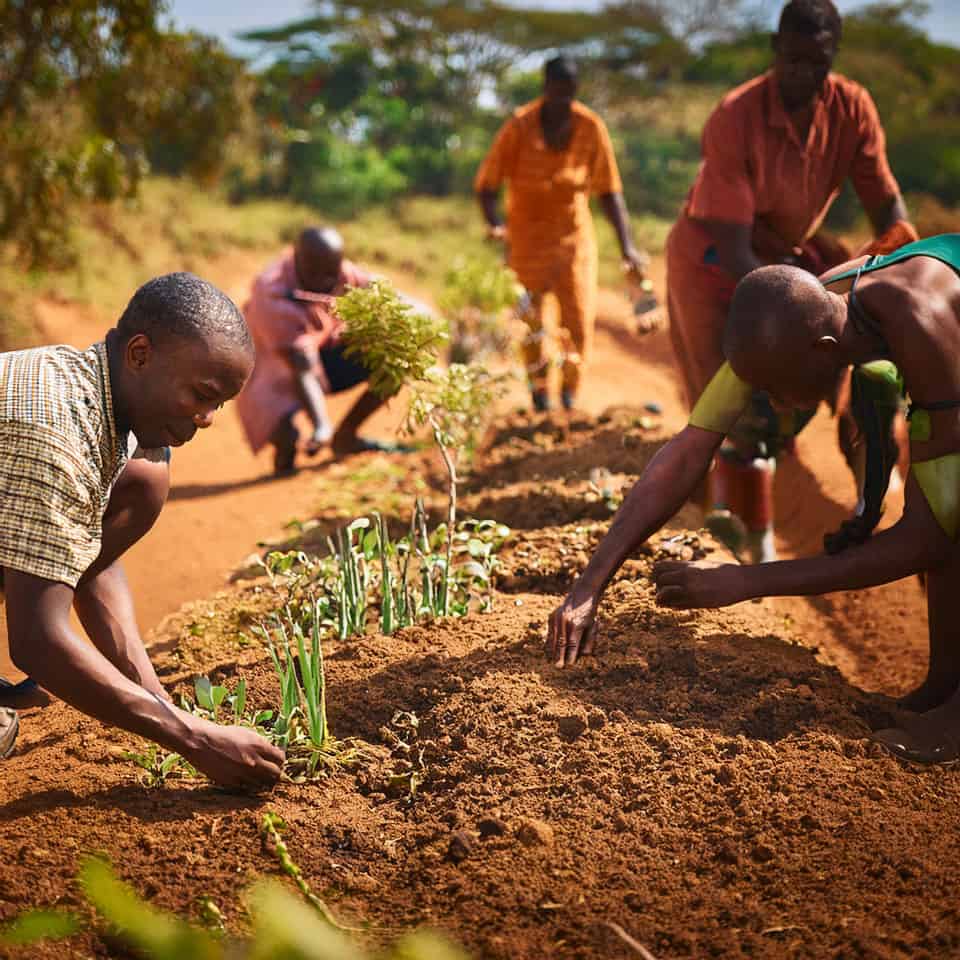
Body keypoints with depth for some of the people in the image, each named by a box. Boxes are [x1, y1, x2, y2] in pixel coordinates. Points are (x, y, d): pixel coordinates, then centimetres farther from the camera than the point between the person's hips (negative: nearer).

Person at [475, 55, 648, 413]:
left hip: (574, 232, 2)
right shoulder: (519, 127, -15)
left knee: (580, 317, -3)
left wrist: (627, 246, -11)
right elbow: (486, 185, -13)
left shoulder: (591, 127, -9)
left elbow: (609, 191, -4)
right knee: (531, 319, -1)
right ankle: (539, 394, 15)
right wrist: (495, 224, -32)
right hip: (528, 232, -2)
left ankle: (570, 395, 14)